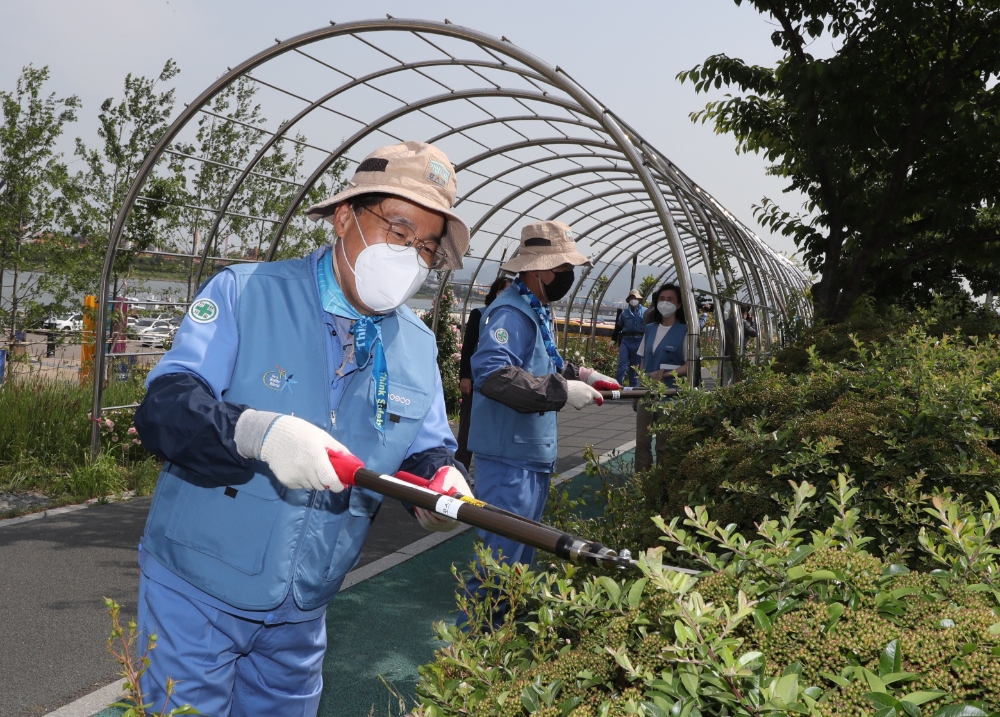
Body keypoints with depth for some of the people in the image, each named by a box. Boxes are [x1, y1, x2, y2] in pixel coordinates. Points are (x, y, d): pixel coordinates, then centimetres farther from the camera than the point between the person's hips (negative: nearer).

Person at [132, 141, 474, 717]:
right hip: (198, 593, -4)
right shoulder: (245, 294, -13)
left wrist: (442, 480, -18)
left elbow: (428, 450, 7)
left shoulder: (419, 347, 2)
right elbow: (163, 409, -20)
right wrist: (258, 431, -39)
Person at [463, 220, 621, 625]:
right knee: (500, 558, -7)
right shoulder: (510, 313, -19)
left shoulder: (537, 311, 16)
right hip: (509, 458, -11)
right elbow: (491, 373, -34)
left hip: (536, 455, 11)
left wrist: (581, 376, 13)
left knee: (522, 551, 21)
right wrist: (562, 391, -29)